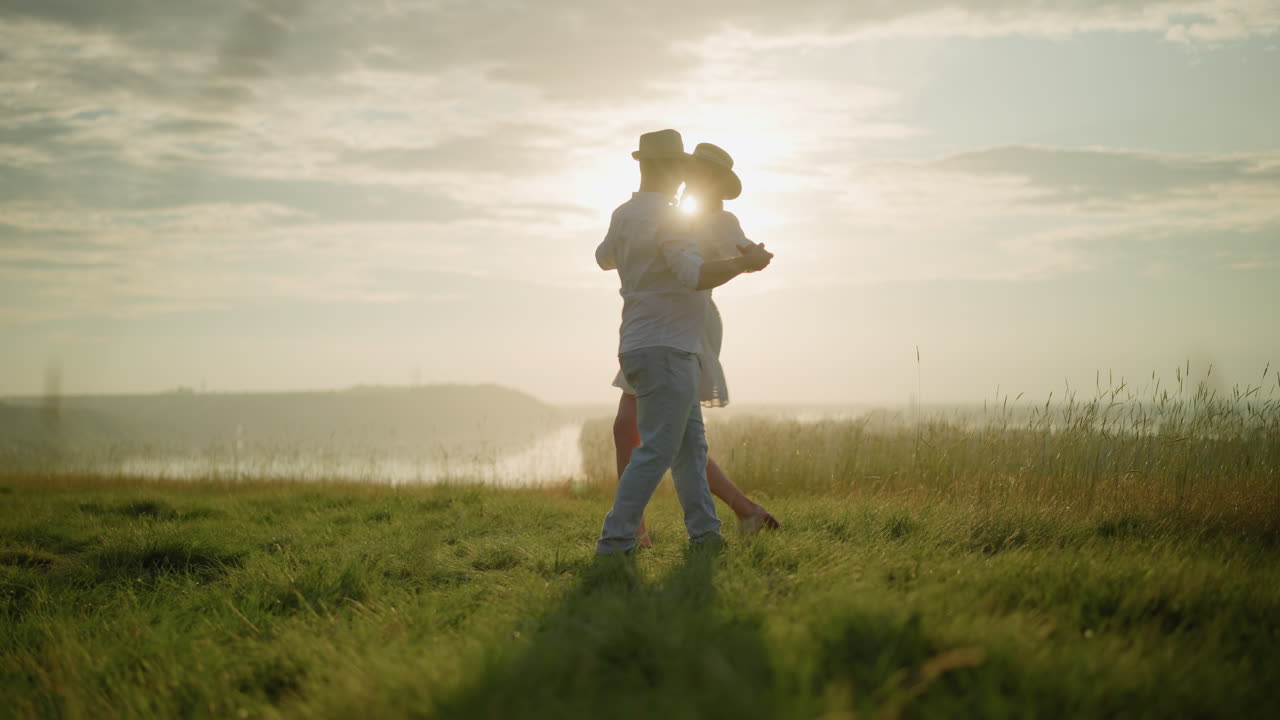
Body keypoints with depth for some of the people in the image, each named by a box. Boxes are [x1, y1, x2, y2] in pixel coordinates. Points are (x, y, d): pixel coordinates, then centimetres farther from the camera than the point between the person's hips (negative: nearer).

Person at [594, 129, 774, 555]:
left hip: (653, 348, 10)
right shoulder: (668, 219, -16)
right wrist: (746, 263, -18)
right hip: (664, 349, -10)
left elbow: (605, 257, 32)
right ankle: (615, 543, -10)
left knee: (690, 445, 13)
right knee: (657, 451, -9)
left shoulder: (625, 215, 12)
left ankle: (705, 533, 15)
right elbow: (696, 275, -29)